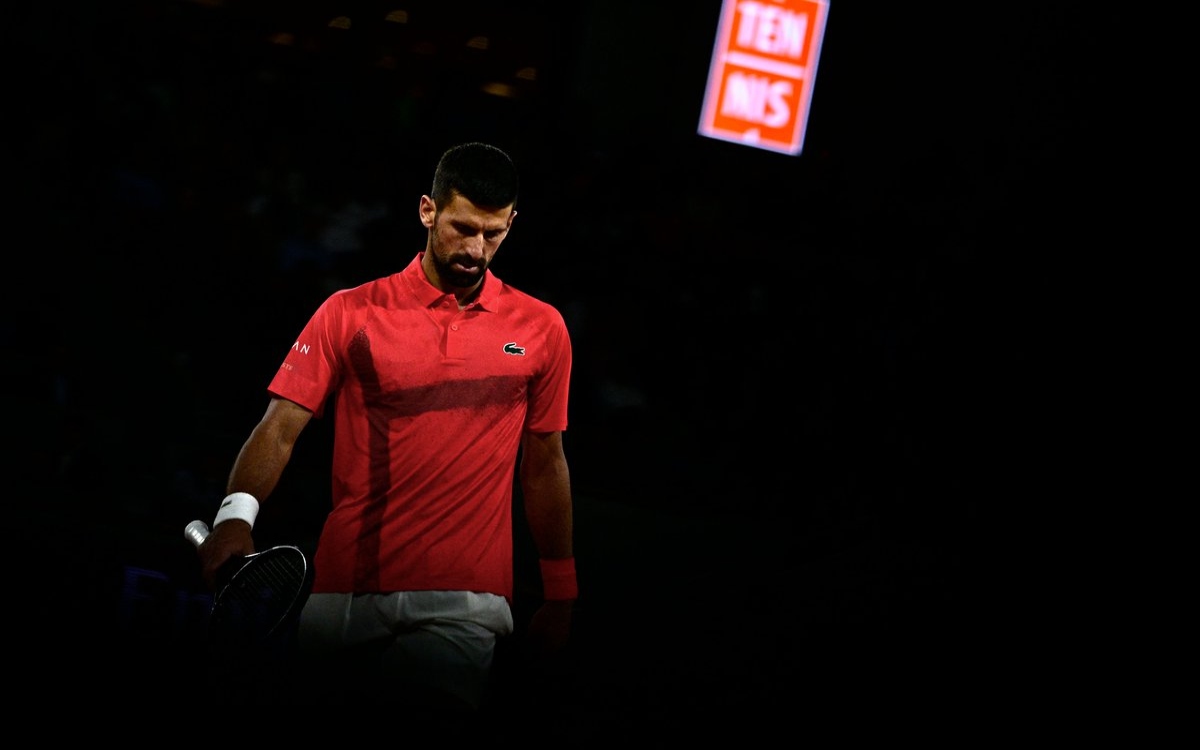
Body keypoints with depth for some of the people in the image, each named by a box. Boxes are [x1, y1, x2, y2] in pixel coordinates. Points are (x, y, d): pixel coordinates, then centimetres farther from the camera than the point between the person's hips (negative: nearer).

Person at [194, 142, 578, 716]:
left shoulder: (542, 329, 8)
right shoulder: (350, 313, 4)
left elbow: (544, 464, 14)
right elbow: (281, 426, -3)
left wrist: (560, 594, 14)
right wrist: (237, 512, -22)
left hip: (462, 608, 0)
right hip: (343, 599, 0)